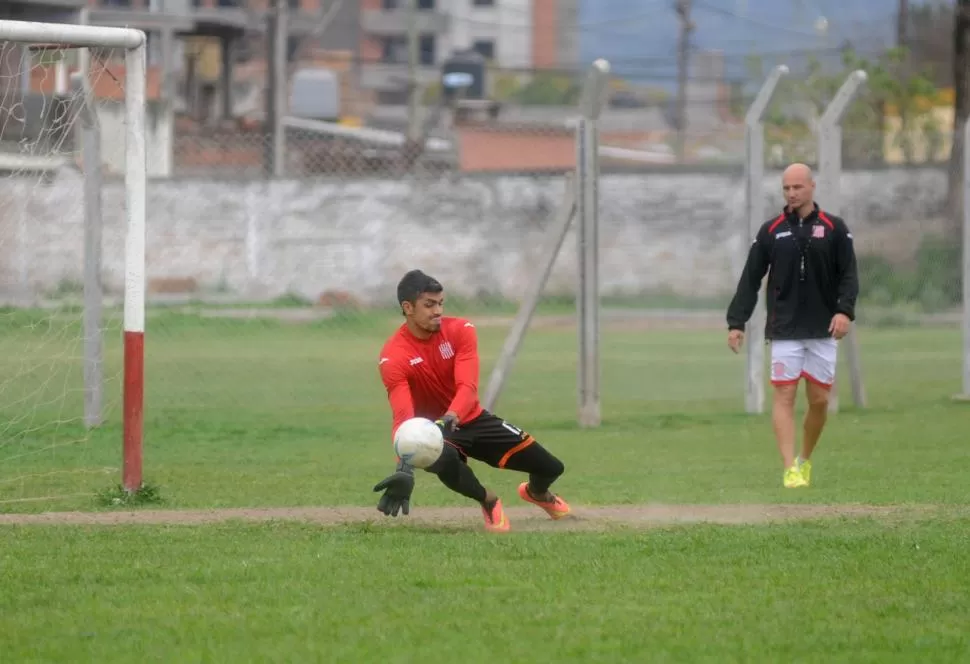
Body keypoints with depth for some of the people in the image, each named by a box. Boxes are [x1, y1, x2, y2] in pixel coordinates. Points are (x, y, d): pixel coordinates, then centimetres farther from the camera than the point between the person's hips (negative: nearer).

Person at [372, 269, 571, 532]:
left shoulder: (460, 331, -13)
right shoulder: (393, 357, -22)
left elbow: (468, 387, -27)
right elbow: (403, 415, -33)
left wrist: (449, 419, -49)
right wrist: (405, 466, -51)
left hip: (472, 420, 4)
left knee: (551, 467, 3)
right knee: (446, 460, -41)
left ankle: (537, 492, 46)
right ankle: (489, 500, -5)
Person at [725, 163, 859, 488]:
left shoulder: (834, 228, 3)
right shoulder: (771, 231, 5)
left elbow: (848, 274, -1)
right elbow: (750, 279, 5)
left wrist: (845, 310, -18)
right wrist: (736, 322, -2)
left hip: (823, 329, 1)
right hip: (784, 330, -1)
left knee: (819, 399, 2)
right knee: (784, 395, -9)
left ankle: (805, 460, 23)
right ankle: (789, 470, -13)